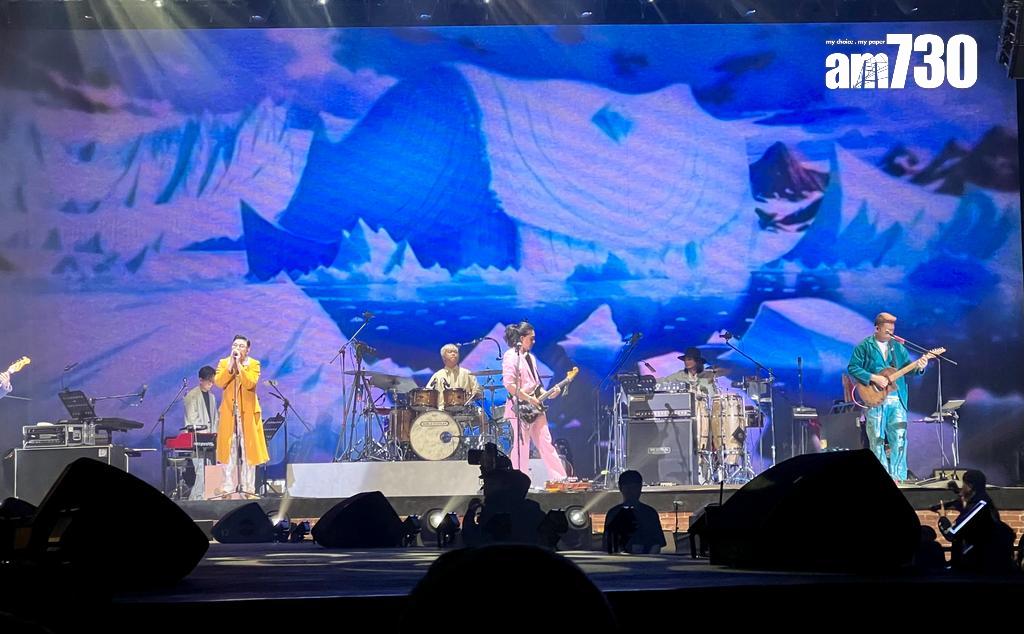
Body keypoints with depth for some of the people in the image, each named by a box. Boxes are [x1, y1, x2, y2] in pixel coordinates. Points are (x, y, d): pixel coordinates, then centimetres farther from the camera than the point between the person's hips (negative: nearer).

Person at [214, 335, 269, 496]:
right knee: (229, 450, 0)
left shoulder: (254, 364, 3)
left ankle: (247, 488, 2)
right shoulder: (223, 363, 9)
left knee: (248, 450, -1)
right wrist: (230, 365, -12)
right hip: (229, 413, 1)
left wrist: (239, 364, -15)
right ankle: (229, 488, 2)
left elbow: (250, 383, -15)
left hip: (248, 413, -1)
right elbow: (218, 382, -7)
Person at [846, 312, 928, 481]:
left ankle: (897, 476, 5)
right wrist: (873, 378, -15)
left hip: (896, 400, 3)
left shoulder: (898, 347, 14)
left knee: (899, 438, -2)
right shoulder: (864, 347, 0)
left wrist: (918, 367, -11)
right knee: (876, 439, 0)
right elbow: (852, 368, -6)